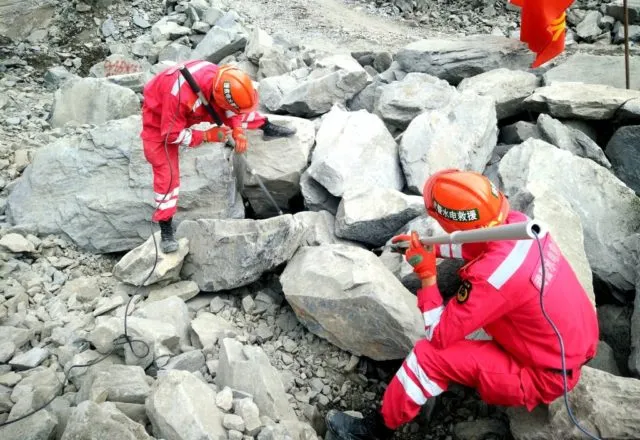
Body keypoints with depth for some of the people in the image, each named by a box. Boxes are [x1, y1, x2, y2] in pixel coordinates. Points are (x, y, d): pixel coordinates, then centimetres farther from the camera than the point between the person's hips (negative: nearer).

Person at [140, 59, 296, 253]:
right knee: (166, 172, -8)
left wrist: (239, 130, -21)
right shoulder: (181, 94, -46)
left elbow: (234, 107, -7)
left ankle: (267, 127, 26)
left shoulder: (222, 78, -29)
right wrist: (207, 136, -31)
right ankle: (166, 229, 0)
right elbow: (171, 134, -31)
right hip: (160, 118, -5)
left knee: (241, 109, 0)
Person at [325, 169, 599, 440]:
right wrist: (430, 248, 12)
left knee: (429, 354, -11)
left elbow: (438, 336, -21)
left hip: (546, 376, -8)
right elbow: (479, 245, 14)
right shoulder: (518, 222, -12)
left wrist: (427, 275, -14)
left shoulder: (489, 276, -34)